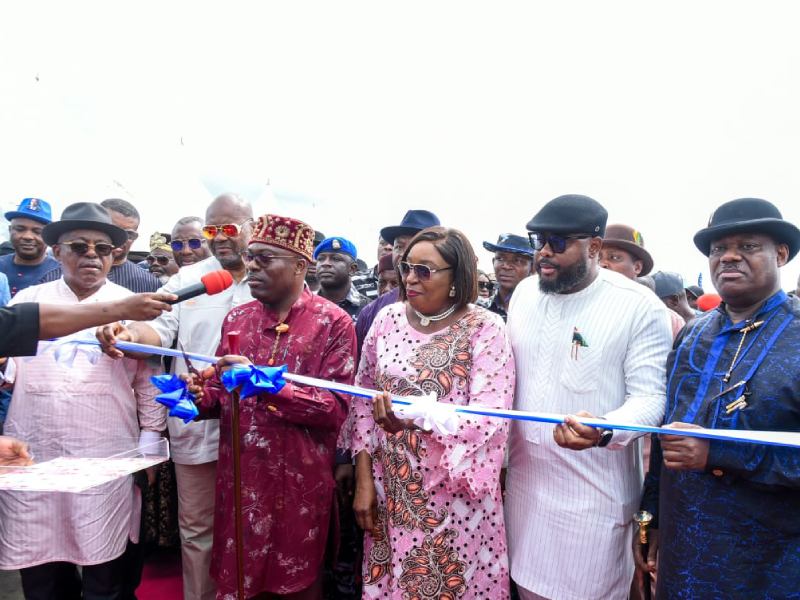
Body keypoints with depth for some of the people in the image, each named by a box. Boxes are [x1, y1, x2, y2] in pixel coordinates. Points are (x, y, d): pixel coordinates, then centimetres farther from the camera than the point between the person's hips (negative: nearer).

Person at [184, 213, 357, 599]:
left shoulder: (333, 322, -10)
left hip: (300, 483, -4)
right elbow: (223, 393, 13)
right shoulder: (236, 318, 6)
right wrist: (200, 397, -10)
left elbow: (334, 408, -15)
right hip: (239, 478, 4)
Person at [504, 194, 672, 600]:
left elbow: (650, 397, -14)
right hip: (523, 482, 5)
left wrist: (603, 431, -33)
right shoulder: (524, 292, 3)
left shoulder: (640, 307, -14)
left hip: (594, 495, -5)